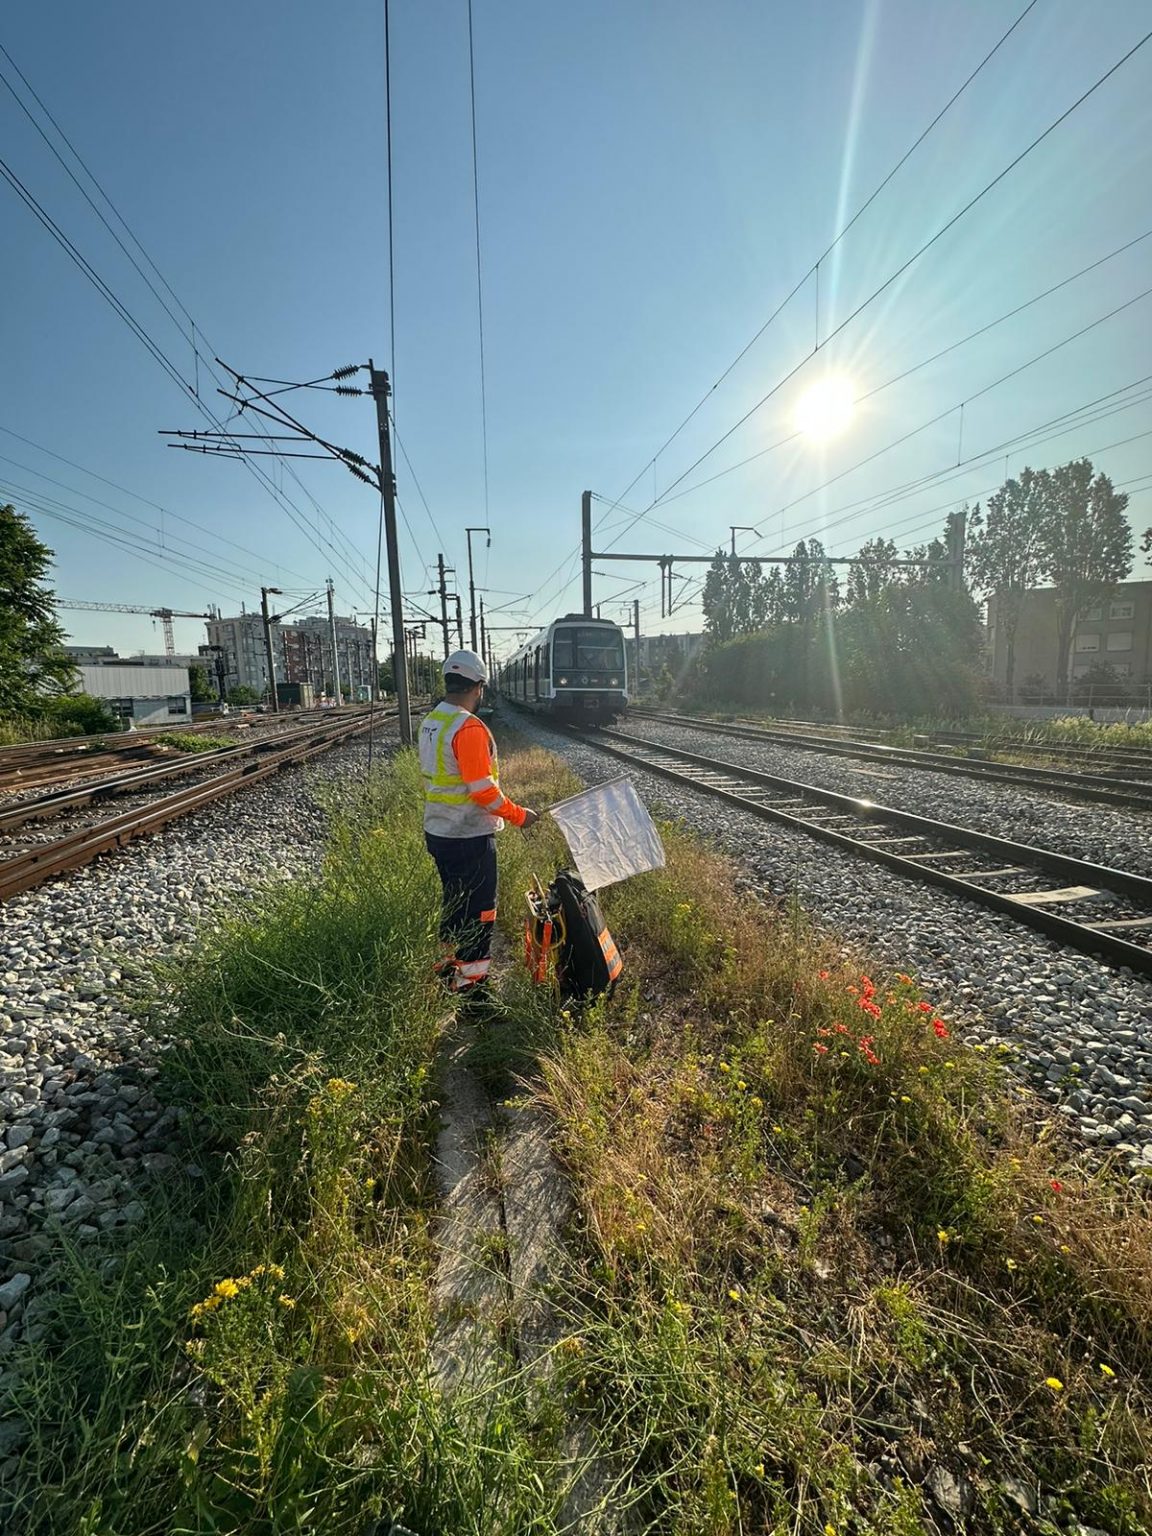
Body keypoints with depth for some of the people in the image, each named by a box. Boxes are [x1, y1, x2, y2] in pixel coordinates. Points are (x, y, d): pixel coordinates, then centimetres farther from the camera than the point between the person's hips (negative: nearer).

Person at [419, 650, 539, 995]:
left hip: (438, 831, 9)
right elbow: (483, 789, -22)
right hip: (469, 837, -9)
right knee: (478, 913, 3)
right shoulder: (469, 728, -21)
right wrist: (518, 815, -11)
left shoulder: (430, 723, 7)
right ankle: (471, 983, 11)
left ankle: (448, 966, 37)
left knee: (454, 902, 22)